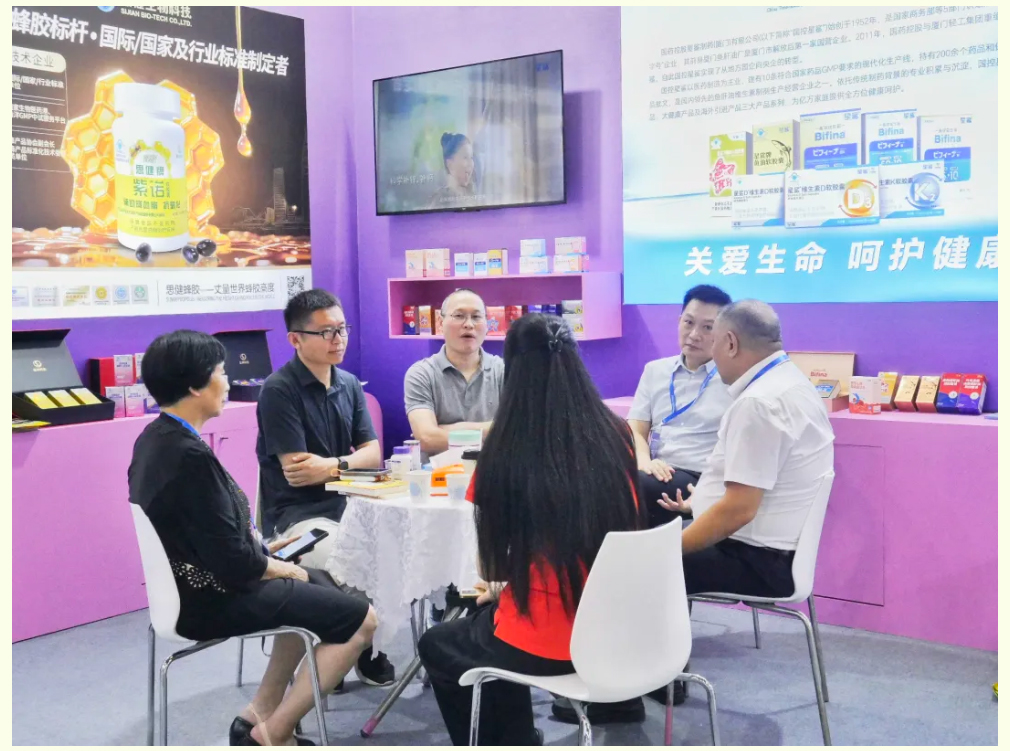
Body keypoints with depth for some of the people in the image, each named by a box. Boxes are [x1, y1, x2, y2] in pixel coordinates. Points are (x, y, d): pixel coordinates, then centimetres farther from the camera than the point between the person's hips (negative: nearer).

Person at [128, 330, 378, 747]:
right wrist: (283, 569, -8)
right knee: (360, 618, -5)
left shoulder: (154, 438, 3)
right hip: (209, 599, -10)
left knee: (319, 585, 26)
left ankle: (259, 713, 25)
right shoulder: (189, 455, -27)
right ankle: (272, 733, 6)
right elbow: (233, 564, -26)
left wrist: (259, 547, 8)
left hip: (187, 585, 10)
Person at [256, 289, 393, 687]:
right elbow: (295, 472, -16)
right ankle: (364, 651, -1)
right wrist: (349, 464, -6)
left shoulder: (349, 384, 10)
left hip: (348, 503, 7)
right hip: (297, 516, -6)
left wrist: (333, 464, -13)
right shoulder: (279, 390, -11)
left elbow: (373, 454, 6)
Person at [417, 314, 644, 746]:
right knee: (482, 621, 33)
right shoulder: (617, 436, -4)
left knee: (436, 646, 27)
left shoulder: (506, 448, -16)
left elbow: (491, 567, -3)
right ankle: (515, 740, 39)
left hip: (544, 645, -5)